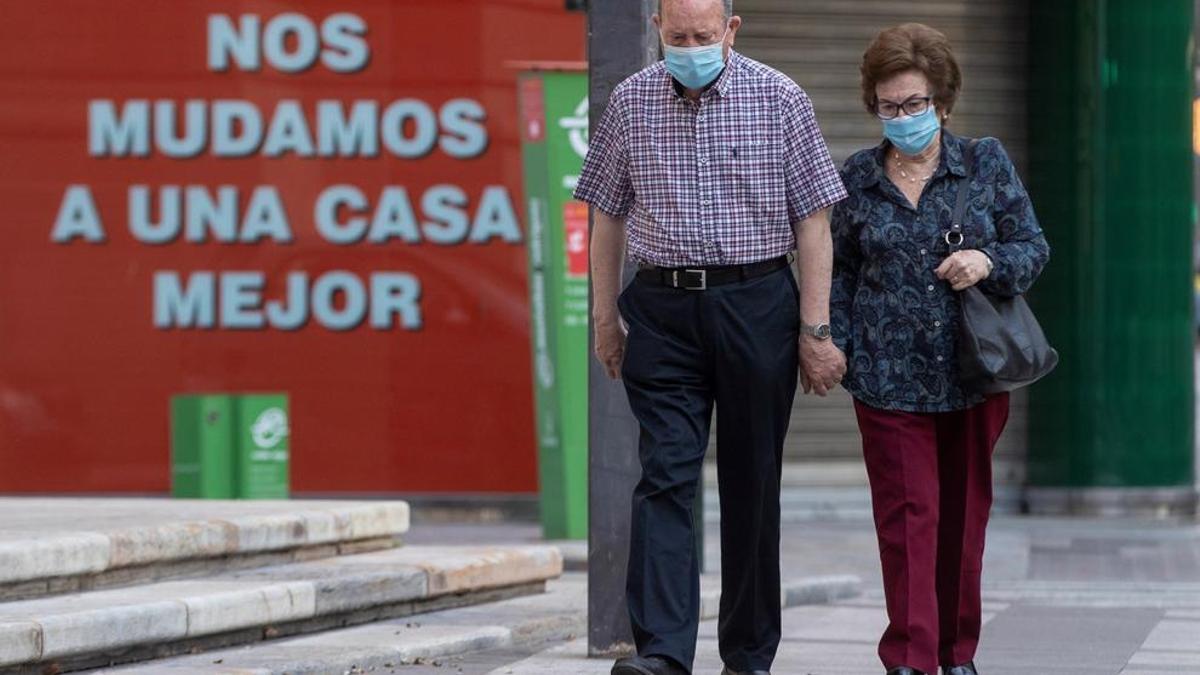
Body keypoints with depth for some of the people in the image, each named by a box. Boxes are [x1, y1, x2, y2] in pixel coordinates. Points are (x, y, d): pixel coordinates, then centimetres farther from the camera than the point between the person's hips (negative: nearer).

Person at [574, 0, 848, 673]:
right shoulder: (631, 102, 6)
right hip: (662, 309, 1)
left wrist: (815, 329, -5)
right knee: (665, 476, -9)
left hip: (756, 305, -1)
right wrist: (606, 318, 8)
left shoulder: (779, 99, 0)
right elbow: (608, 216, 13)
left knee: (752, 485, 5)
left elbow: (813, 221, 0)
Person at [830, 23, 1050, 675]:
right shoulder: (858, 177, 6)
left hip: (973, 376, 1)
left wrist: (988, 263, -15)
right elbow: (840, 272, 13)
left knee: (963, 515, 8)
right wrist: (839, 345, 2)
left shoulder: (987, 163, 4)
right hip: (889, 377, -1)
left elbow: (1033, 249, 5)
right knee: (907, 515, -7)